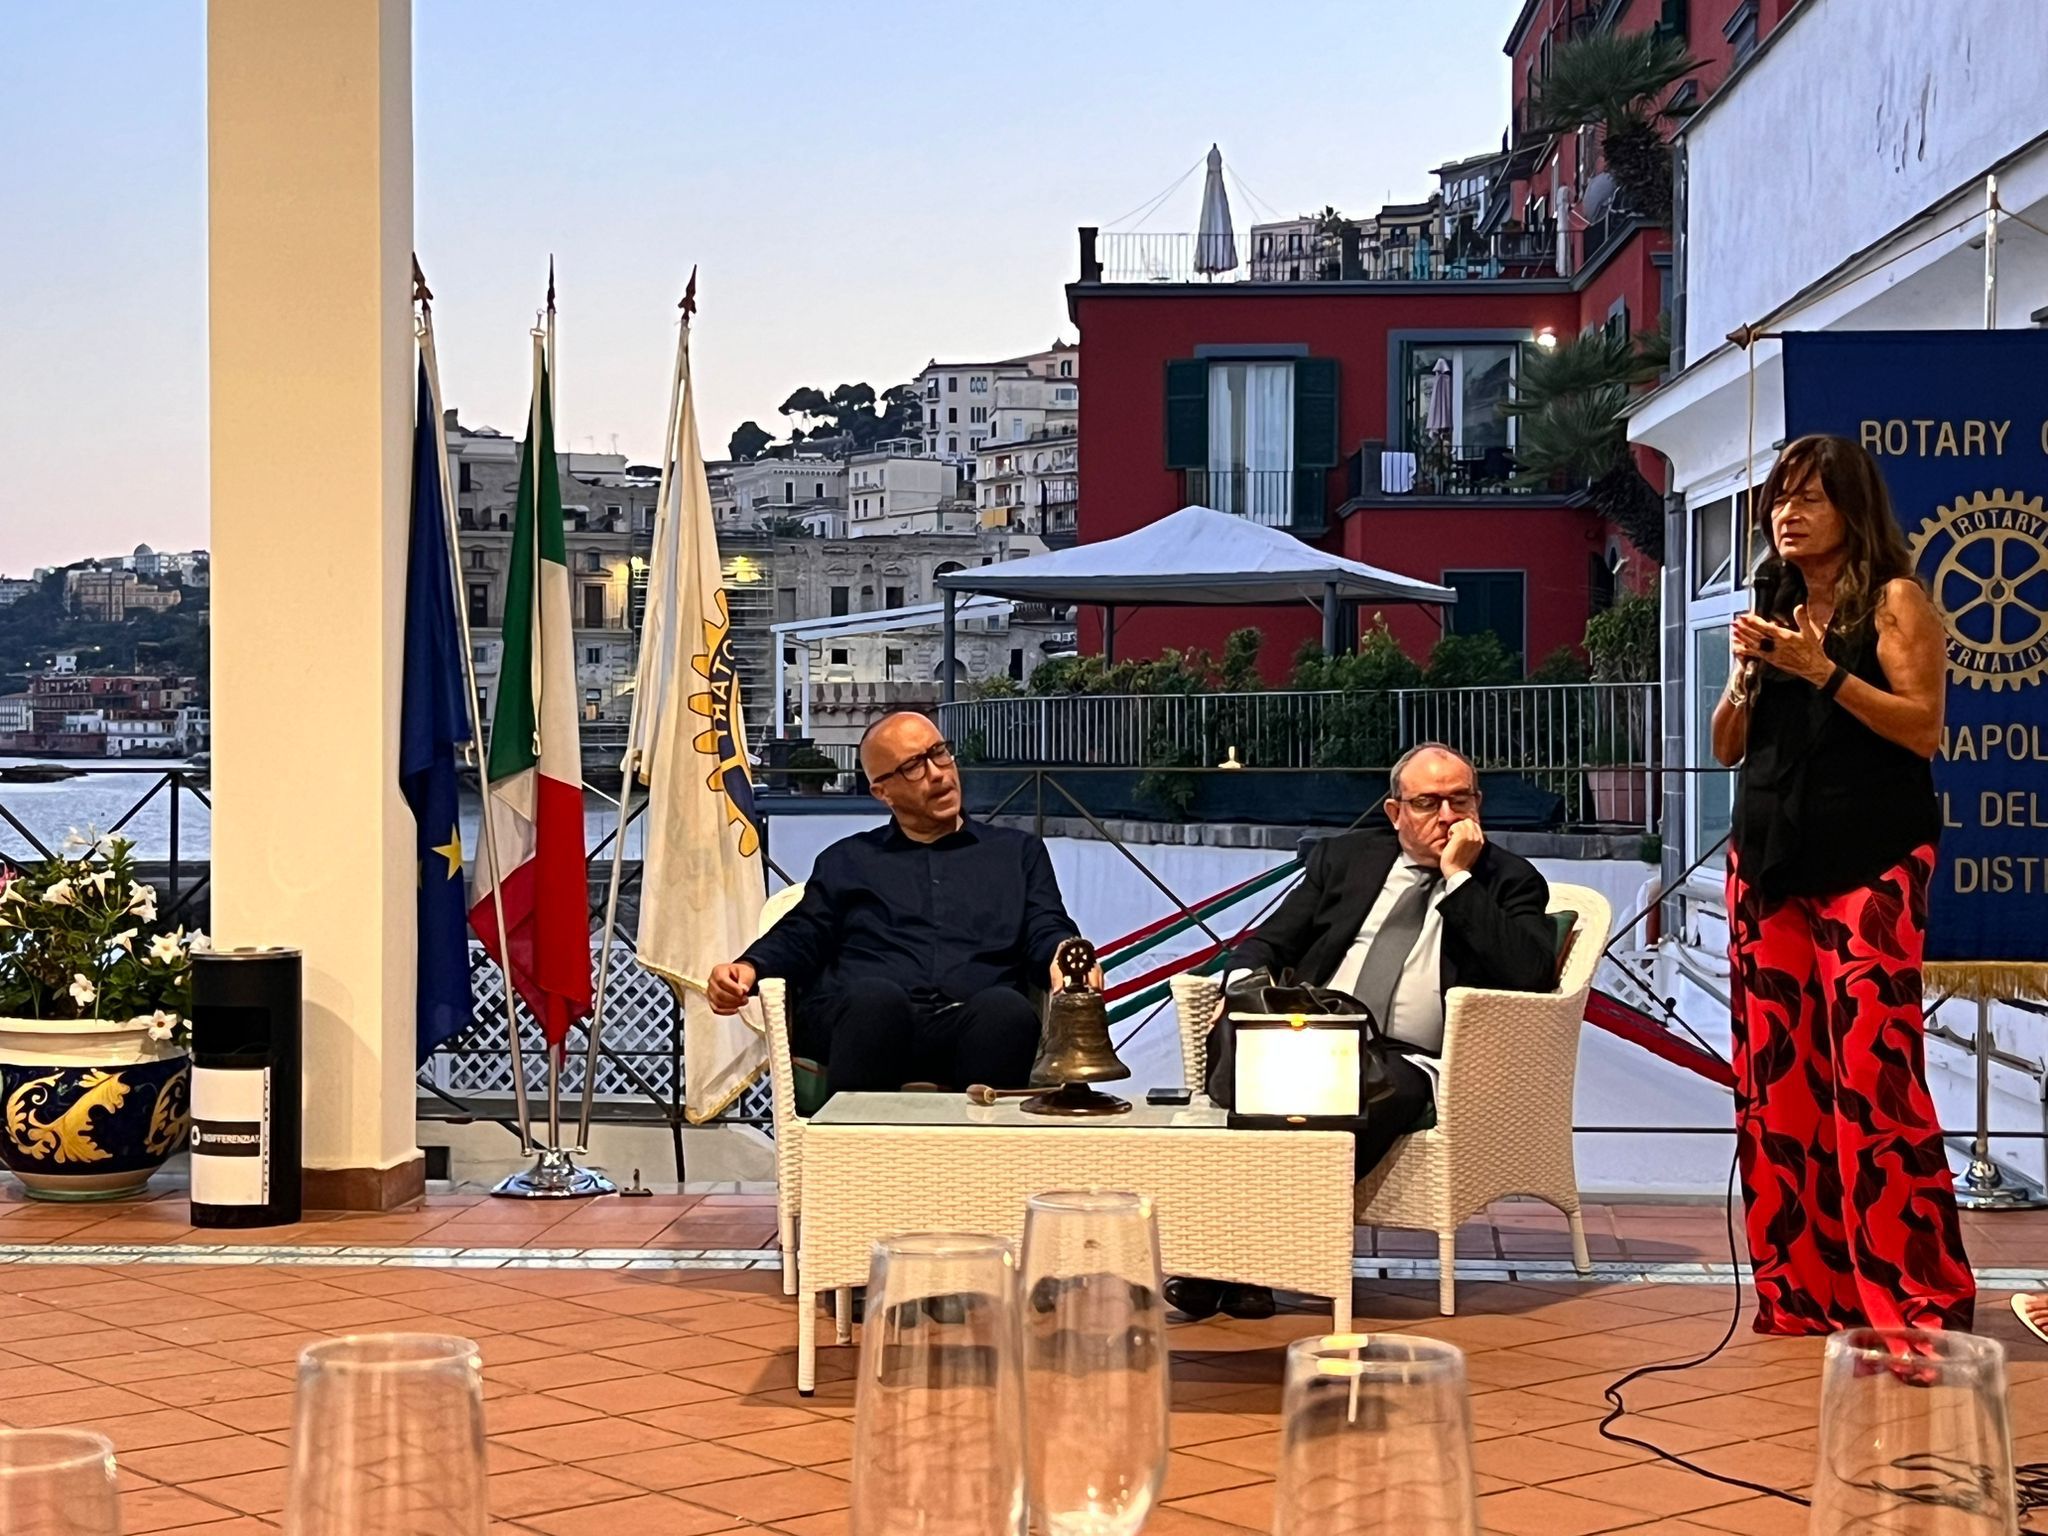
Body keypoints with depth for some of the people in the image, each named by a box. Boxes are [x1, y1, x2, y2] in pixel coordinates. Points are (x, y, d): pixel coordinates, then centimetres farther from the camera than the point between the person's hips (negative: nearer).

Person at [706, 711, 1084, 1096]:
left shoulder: (1019, 851, 29)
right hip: (863, 1016, 0)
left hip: (974, 1022, 0)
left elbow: (1047, 935, 17)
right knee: (876, 997, -38)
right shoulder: (846, 860, 31)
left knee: (1007, 1007, -37)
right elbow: (800, 937, 21)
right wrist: (748, 968, -2)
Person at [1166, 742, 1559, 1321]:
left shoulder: (1510, 881, 14)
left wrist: (1459, 877, -4)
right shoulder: (1343, 858, 23)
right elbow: (1268, 943, 20)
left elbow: (1531, 973, -4)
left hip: (1406, 1060, -2)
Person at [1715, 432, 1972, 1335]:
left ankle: (1916, 1297, -9)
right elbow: (1728, 747, 17)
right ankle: (1801, 1291, 10)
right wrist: (1747, 671, -1)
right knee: (1776, 1080, 4)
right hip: (1768, 863, 6)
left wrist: (1823, 672, -17)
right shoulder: (1779, 610, 16)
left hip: (1868, 868, -6)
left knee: (1873, 1079, -13)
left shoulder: (1894, 599, -1)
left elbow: (1923, 726, -11)